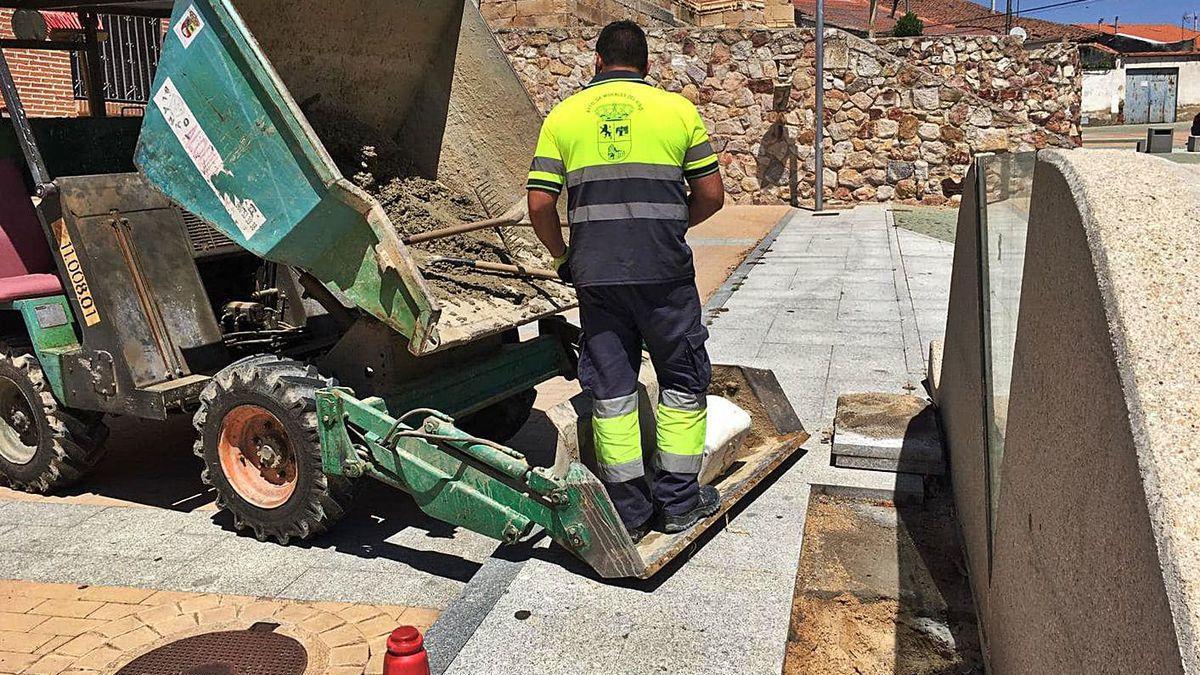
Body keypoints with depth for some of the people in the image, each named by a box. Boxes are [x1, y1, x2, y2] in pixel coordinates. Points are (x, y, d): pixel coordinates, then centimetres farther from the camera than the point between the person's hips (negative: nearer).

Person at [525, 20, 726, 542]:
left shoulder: (564, 115, 8)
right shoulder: (678, 109, 6)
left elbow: (540, 204, 2)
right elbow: (711, 195, 6)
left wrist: (561, 256, 17)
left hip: (595, 272, 2)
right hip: (664, 270, -1)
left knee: (610, 388, 10)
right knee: (682, 380, 13)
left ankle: (627, 509, 16)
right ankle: (678, 499, 19)